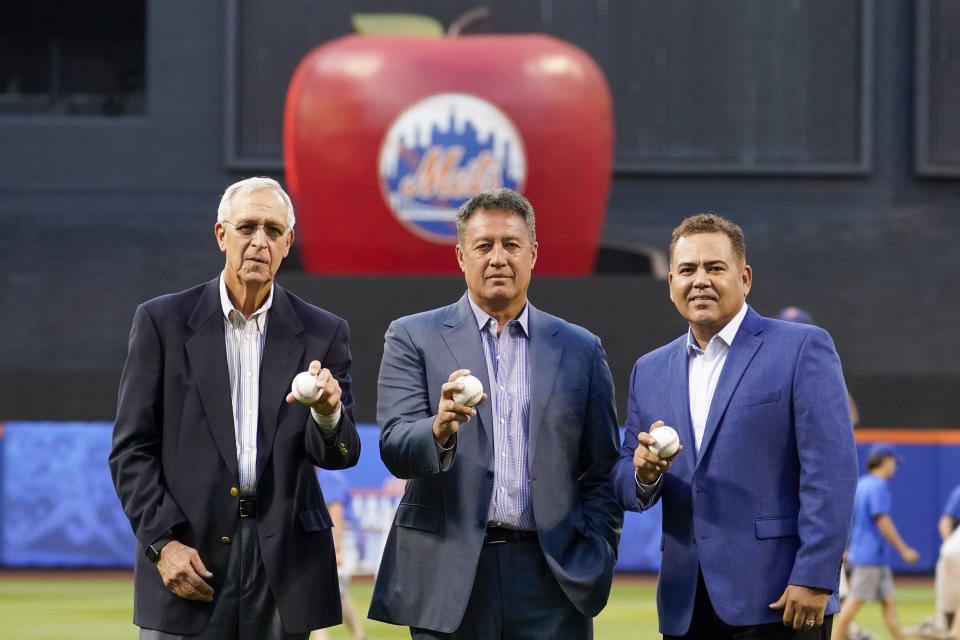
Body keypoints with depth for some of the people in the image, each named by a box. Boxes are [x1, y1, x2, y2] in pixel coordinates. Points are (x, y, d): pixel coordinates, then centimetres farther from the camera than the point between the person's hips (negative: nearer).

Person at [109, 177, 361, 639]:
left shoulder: (322, 333, 7)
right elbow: (131, 449, 2)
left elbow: (340, 455, 3)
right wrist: (162, 542, -9)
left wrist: (329, 413, -19)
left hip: (284, 564, 1)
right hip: (187, 555, -1)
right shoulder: (164, 321, 3)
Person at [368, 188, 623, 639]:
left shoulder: (580, 351, 11)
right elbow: (395, 450, -5)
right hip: (448, 576, -1)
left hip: (550, 578, 1)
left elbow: (600, 474, 13)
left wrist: (595, 563, 2)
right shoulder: (413, 338, 6)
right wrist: (440, 429, -26)